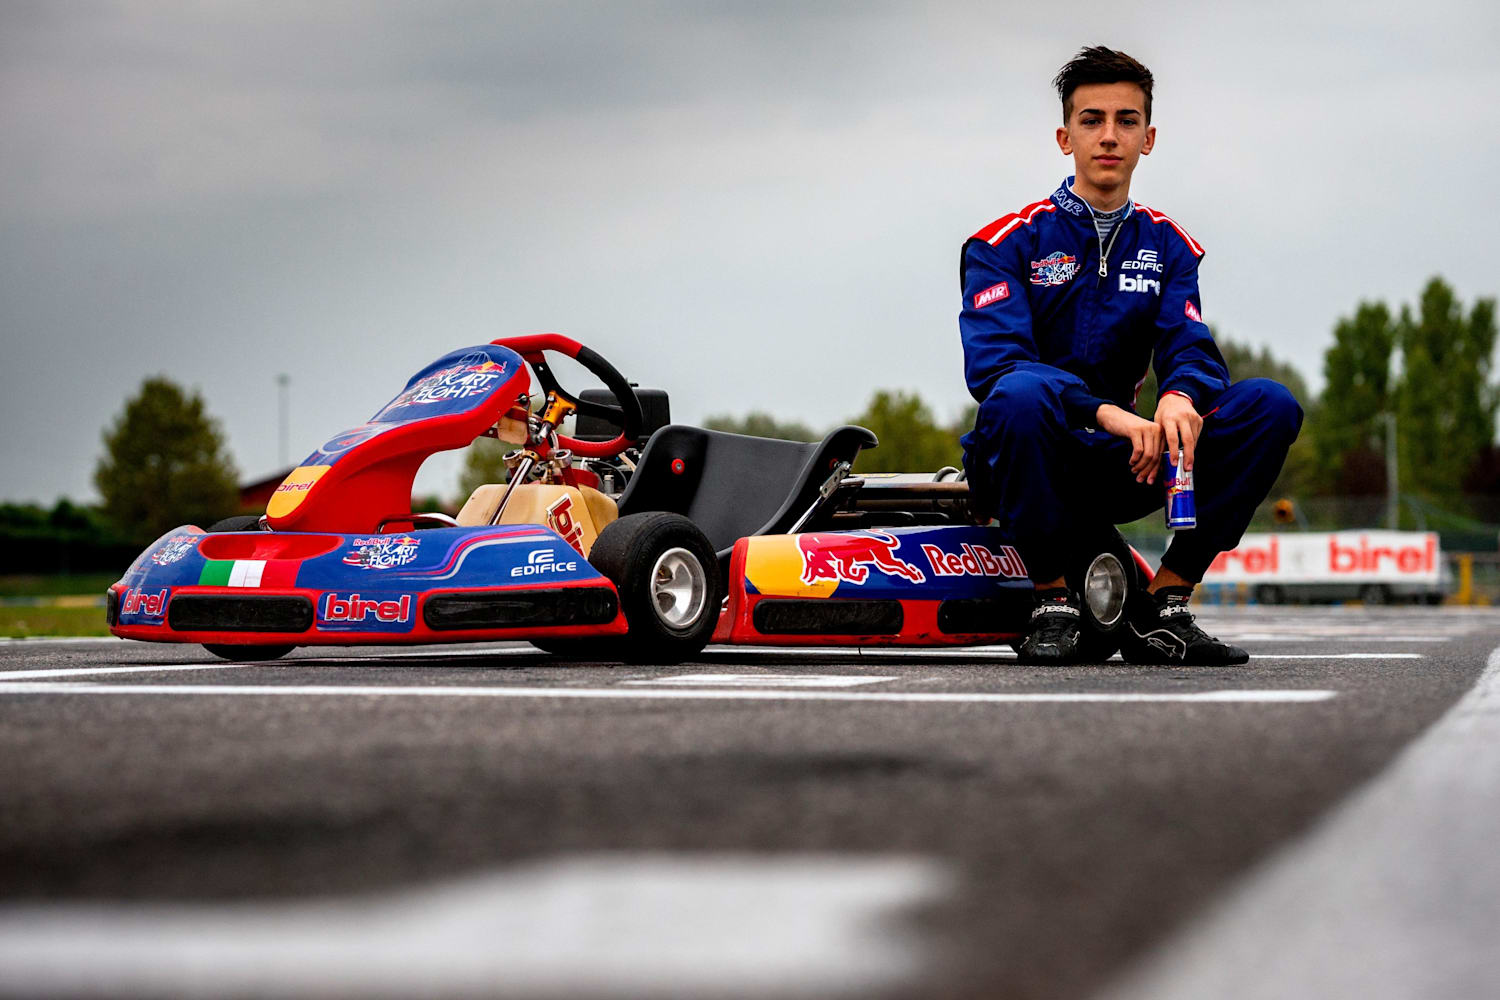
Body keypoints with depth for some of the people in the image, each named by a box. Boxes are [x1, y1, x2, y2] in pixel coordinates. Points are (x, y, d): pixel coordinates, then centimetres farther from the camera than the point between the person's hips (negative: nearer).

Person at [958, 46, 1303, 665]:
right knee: (1022, 394, -38)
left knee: (1270, 405, -14)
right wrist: (1108, 412, -33)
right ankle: (1052, 602, -20)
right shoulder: (1008, 242, -3)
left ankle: (1162, 608, -13)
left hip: (1119, 473, 4)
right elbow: (992, 362, -18)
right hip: (1024, 467, -4)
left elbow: (1191, 349, -1)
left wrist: (1180, 396, -27)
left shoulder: (1167, 246, 11)